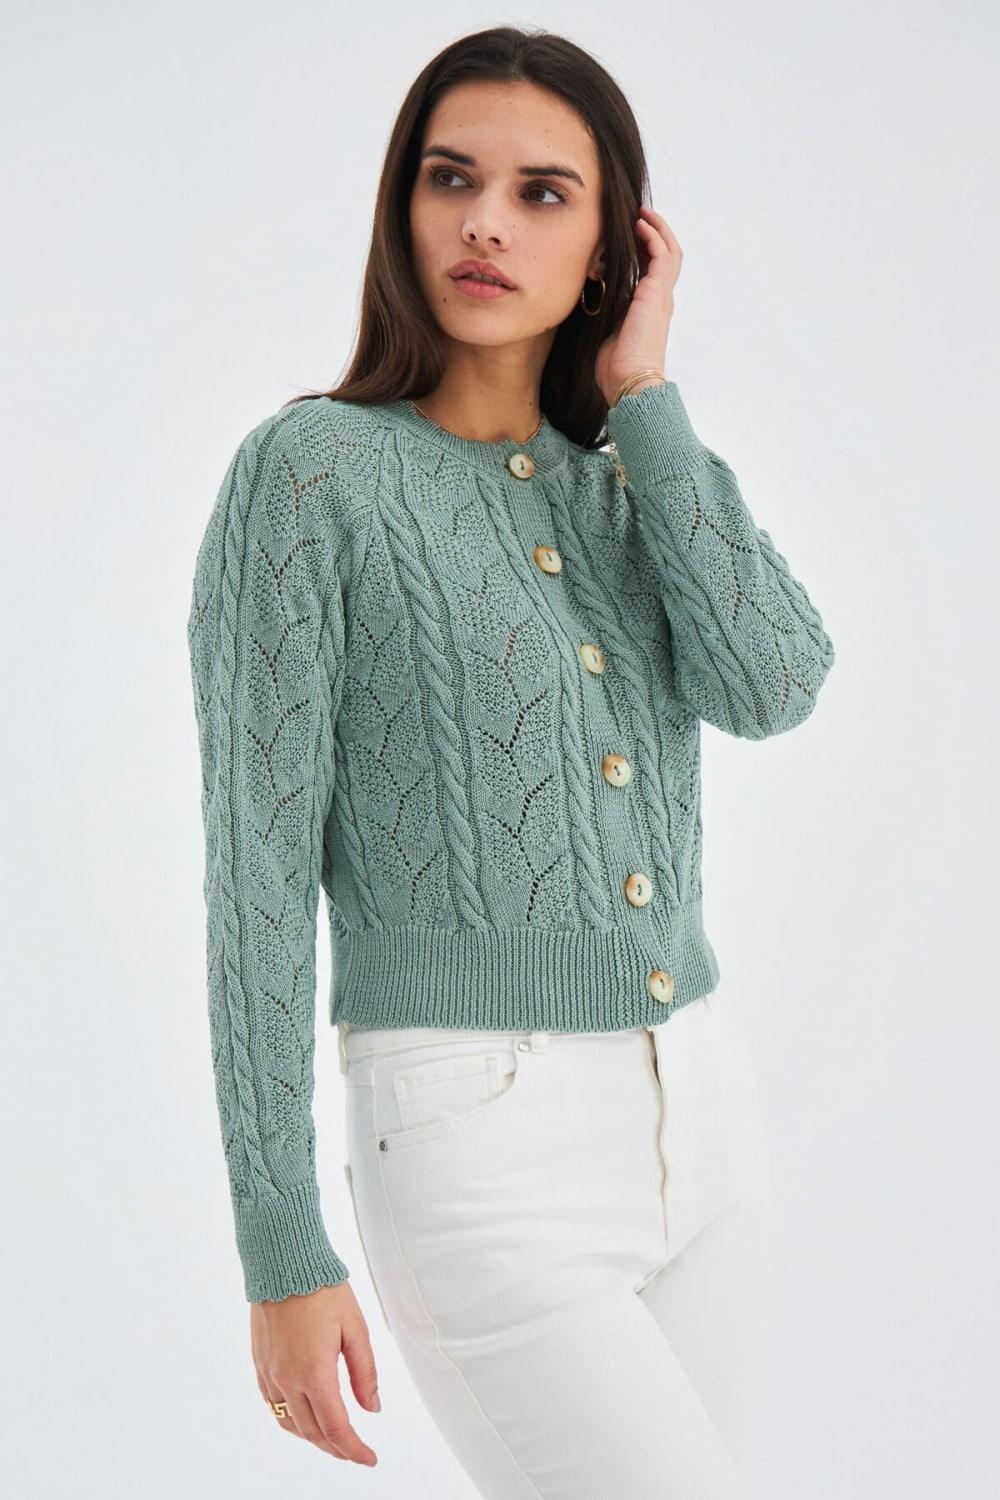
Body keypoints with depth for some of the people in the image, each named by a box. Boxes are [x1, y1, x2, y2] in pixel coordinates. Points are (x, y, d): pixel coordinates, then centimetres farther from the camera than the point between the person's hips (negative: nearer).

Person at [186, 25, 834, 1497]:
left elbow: (771, 684, -10)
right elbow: (260, 872, -10)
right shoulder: (312, 472, -7)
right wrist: (283, 1252, -11)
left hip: (700, 1103, 6)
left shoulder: (635, 479, 10)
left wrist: (643, 396, -6)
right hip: (484, 1147, -6)